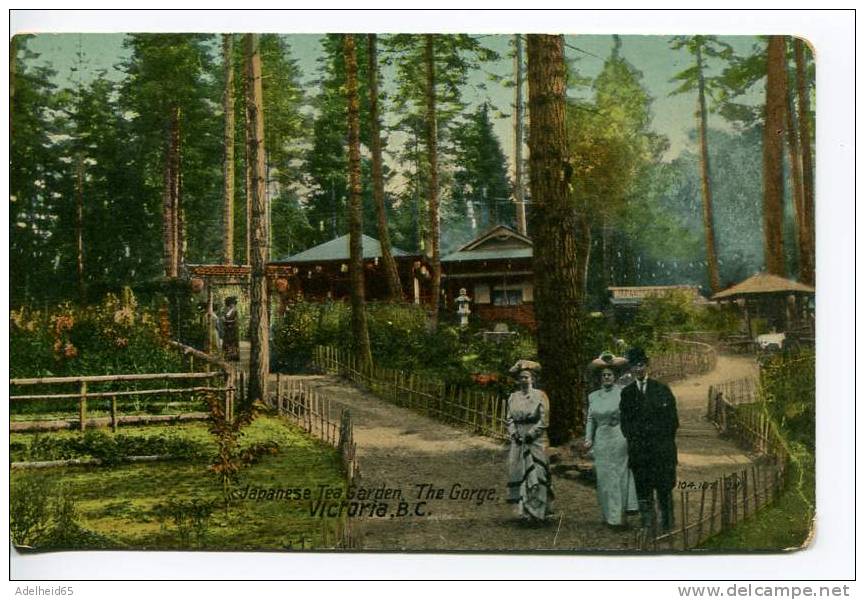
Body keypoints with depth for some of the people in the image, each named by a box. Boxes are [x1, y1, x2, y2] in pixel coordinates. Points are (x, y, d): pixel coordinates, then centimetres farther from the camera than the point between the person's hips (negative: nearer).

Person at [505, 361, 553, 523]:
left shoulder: (540, 396, -1)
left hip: (536, 441, -4)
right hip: (518, 442, 4)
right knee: (519, 473, 2)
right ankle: (525, 510, 9)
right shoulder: (513, 397, 10)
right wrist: (514, 434, -5)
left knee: (536, 473, -7)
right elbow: (509, 418, 10)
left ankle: (537, 512, -2)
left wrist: (530, 434, -13)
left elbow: (543, 420, -5)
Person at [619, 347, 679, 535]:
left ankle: (667, 527, 7)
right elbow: (625, 422, 11)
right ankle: (648, 527, 4)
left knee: (664, 488, 0)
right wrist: (634, 439, -1)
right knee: (643, 490, 0)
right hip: (638, 448, 1)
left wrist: (664, 441, 0)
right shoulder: (627, 393, 9)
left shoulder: (661, 389, 5)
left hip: (661, 448, -1)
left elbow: (672, 420, 5)